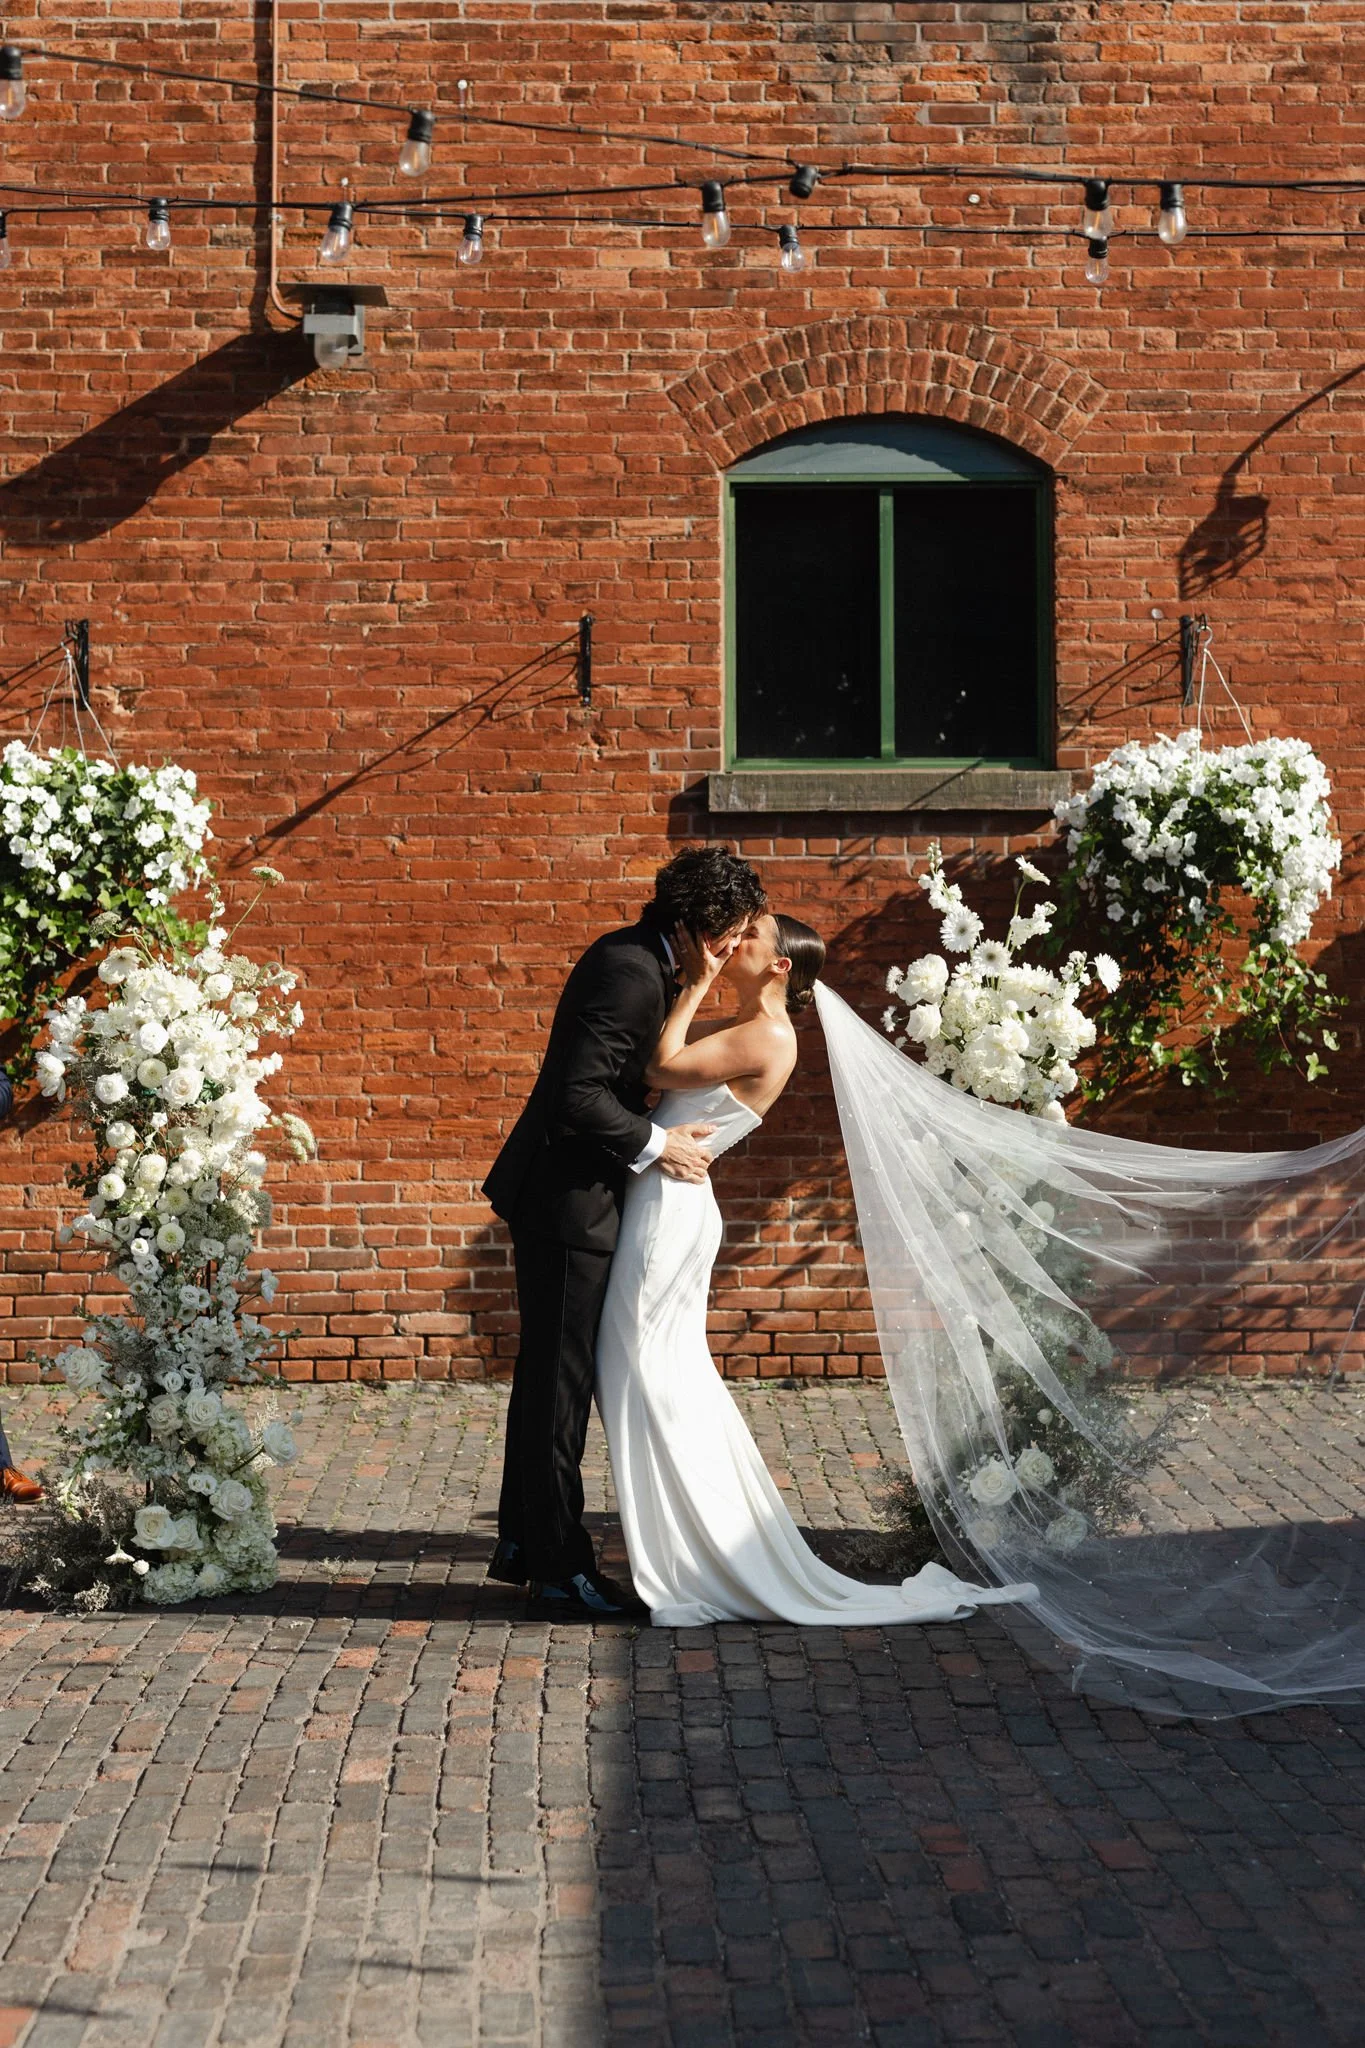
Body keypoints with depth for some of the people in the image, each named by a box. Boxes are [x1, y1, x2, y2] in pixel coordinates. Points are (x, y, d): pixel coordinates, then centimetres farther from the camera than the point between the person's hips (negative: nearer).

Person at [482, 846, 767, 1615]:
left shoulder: (637, 959, 10)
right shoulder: (631, 973, -22)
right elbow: (579, 1095, -27)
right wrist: (655, 1145, -18)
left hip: (566, 1194, 11)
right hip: (570, 1203, -11)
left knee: (548, 1373, 18)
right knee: (560, 1382, -1)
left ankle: (523, 1543, 29)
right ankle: (562, 1567, 8)